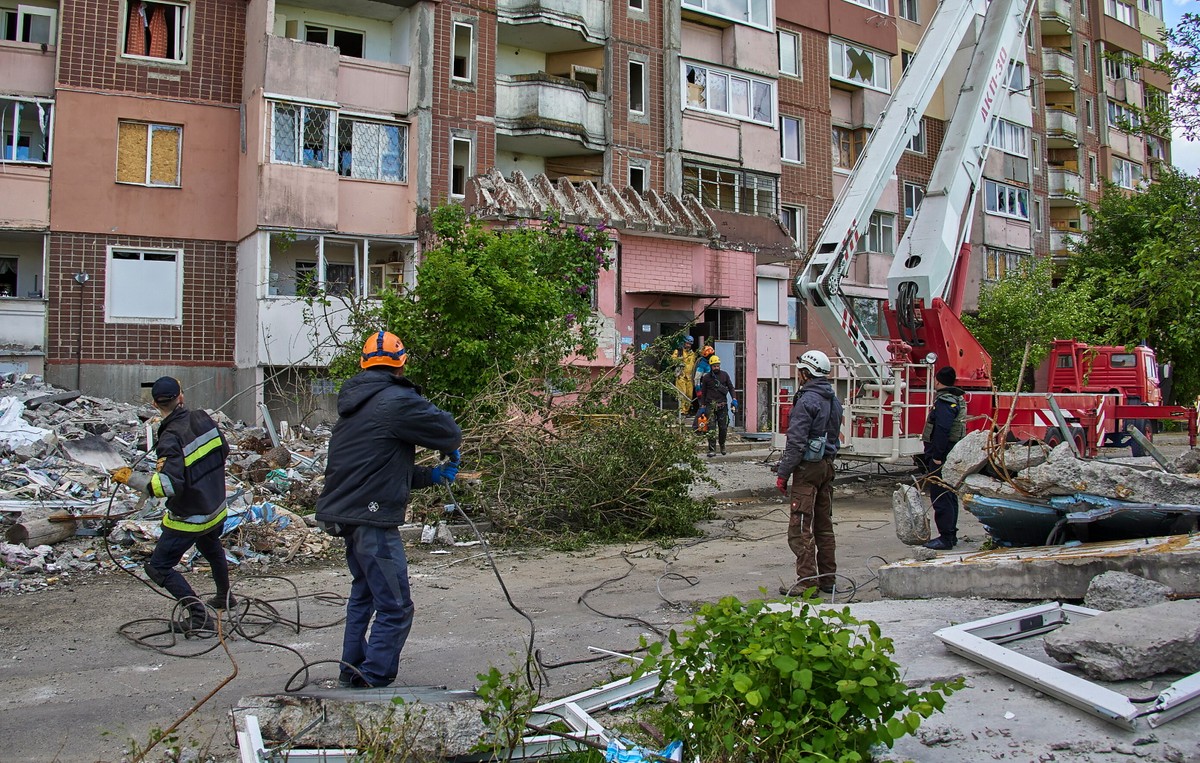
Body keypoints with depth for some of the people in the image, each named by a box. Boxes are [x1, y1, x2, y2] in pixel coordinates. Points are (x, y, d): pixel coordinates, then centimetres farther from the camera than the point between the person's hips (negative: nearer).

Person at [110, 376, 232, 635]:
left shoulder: (171, 438, -26)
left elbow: (169, 486, -32)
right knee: (211, 548, 35)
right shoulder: (203, 418, -5)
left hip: (189, 518, -8)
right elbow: (224, 451, 9)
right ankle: (224, 596, 54)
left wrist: (131, 478, -22)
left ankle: (200, 618, -6)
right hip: (217, 509, 8)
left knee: (158, 567, 2)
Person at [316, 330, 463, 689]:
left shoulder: (354, 405, 15)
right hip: (372, 519, -10)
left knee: (364, 593, 25)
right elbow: (448, 432, -10)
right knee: (395, 609, -6)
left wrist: (431, 475, 13)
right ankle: (373, 683, -7)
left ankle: (352, 673, 34)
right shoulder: (397, 401, -14)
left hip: (345, 512, 10)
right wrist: (451, 452, 14)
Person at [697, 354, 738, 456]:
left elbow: (731, 387, 13)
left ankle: (722, 445, 28)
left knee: (723, 427, 5)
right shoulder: (706, 377, 6)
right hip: (710, 405, -2)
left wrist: (734, 399, -2)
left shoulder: (725, 375, 10)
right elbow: (703, 392, 10)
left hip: (722, 405, 2)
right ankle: (712, 449, -8)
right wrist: (702, 406, 5)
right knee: (711, 428, -8)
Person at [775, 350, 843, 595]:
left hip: (808, 467, -9)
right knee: (824, 524, 14)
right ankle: (827, 578, 20)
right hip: (827, 465, 9)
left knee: (800, 527, -4)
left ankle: (807, 580, -4)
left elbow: (796, 442, -18)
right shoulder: (834, 399, 11)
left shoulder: (806, 400, -16)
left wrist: (782, 473, -13)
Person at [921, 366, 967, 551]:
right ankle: (951, 535, 24)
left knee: (940, 496, -8)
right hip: (952, 455, 11)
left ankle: (945, 538, -7)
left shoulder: (944, 402, -17)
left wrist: (937, 456, -25)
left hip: (942, 455, -11)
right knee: (949, 495, 16)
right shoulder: (958, 400, 16)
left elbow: (942, 431, -26)